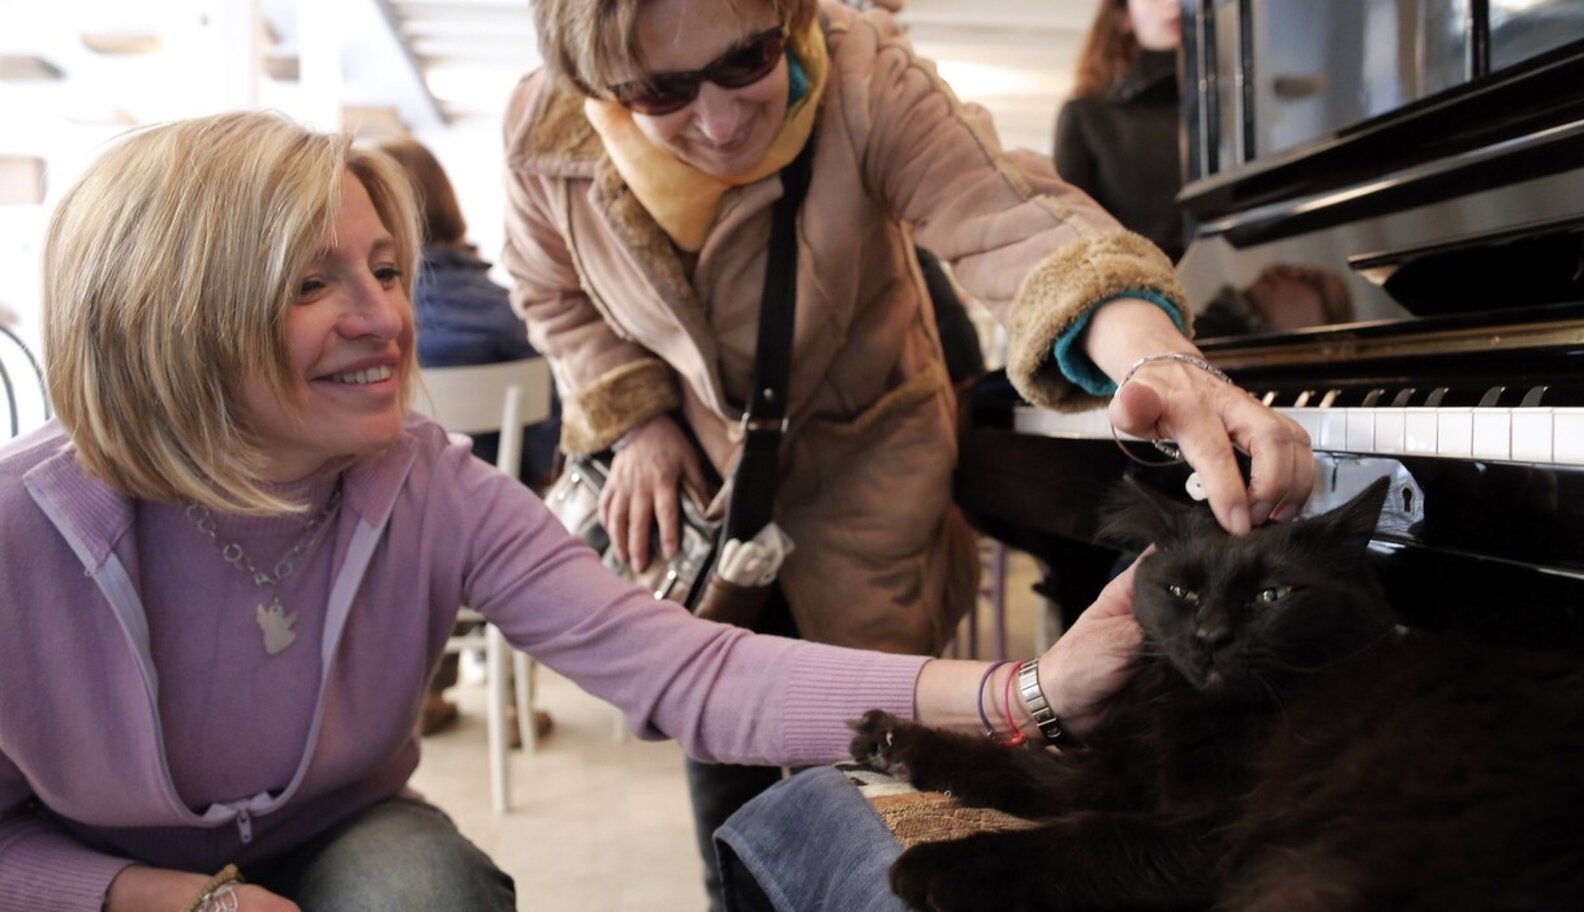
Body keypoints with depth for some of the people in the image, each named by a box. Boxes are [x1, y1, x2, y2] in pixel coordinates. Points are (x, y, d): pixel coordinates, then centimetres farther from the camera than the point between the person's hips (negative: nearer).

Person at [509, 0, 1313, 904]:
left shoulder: (861, 76, -32)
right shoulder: (544, 133, -20)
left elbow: (1016, 219, -46)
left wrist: (1152, 352, -64)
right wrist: (635, 418, -14)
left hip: (863, 452, -2)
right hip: (687, 464, 3)